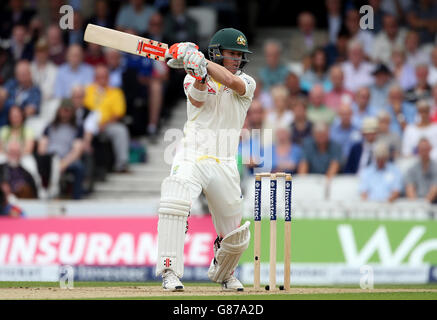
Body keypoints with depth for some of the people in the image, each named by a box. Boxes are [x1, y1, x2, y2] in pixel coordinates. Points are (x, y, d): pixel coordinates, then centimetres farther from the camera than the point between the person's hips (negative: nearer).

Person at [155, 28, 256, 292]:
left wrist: (200, 60, -19)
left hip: (225, 166, 2)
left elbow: (231, 80, -16)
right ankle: (170, 273, -27)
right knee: (175, 205, -30)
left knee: (236, 237, 5)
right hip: (191, 159, -2)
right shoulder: (192, 79, 8)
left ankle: (223, 274, 36)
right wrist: (199, 73, -30)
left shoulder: (247, 83, 6)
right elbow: (197, 99, -14)